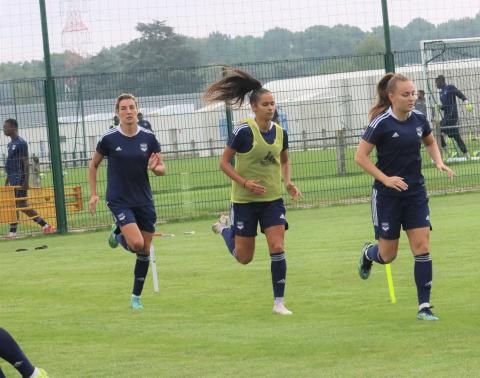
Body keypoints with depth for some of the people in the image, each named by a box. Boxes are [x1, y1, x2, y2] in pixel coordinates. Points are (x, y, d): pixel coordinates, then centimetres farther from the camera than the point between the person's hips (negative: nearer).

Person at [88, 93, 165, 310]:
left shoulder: (148, 138, -1)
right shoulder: (109, 139, -8)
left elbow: (161, 169, 5)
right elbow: (93, 165, 6)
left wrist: (155, 168, -18)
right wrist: (93, 194, 2)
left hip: (144, 200, 3)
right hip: (119, 201, -3)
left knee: (144, 251, 6)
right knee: (136, 243, -22)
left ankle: (136, 296, 22)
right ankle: (118, 234, 13)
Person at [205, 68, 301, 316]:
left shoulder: (280, 133, 1)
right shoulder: (244, 131, -15)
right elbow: (224, 162, -10)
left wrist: (288, 182, 1)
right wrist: (245, 183, -20)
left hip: (273, 199, 4)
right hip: (245, 200, -3)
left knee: (278, 249, -10)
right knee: (244, 258, 7)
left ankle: (279, 302, 0)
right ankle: (224, 228, 38)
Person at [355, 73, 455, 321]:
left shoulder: (418, 119, 0)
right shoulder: (381, 123, -14)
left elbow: (430, 142, 20)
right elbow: (360, 157, -12)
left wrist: (439, 162, 1)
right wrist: (386, 179, -21)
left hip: (415, 192, 4)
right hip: (387, 195, -4)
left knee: (422, 247, -6)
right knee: (387, 255, 6)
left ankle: (424, 307, -2)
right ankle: (368, 253, 43)